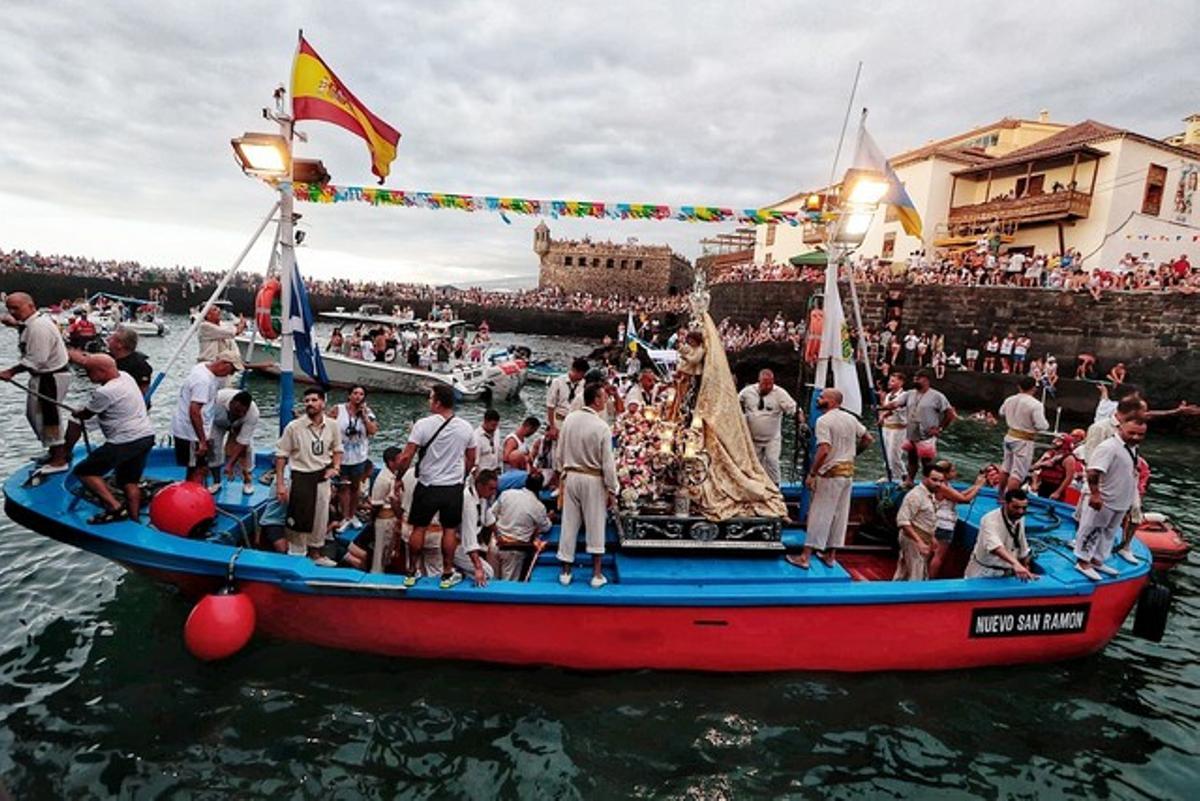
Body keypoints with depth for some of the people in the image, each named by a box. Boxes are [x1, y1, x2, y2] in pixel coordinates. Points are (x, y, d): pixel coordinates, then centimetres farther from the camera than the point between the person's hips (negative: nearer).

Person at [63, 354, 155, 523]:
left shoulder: (105, 393, -17)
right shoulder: (125, 376, 6)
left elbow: (85, 415, 1)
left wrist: (76, 413, 20)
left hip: (125, 442, -9)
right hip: (147, 435, 9)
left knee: (83, 471, 1)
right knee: (129, 481, 18)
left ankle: (115, 507, -8)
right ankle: (134, 519, 20)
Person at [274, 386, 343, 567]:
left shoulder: (332, 425, -5)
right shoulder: (294, 427, -15)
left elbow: (337, 448, 12)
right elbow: (281, 455, -9)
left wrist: (335, 467, -4)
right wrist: (280, 484, -11)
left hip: (322, 477, 4)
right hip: (301, 478, -4)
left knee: (320, 518, 17)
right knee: (299, 519, 2)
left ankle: (315, 552, 38)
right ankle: (297, 556, 19)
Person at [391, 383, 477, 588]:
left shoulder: (423, 424, -12)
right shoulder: (466, 428, -2)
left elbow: (406, 457, -12)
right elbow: (471, 460, 8)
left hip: (427, 486, -2)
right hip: (454, 487, 2)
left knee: (418, 528, 12)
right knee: (450, 530, 11)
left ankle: (411, 573, 21)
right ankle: (447, 575, 17)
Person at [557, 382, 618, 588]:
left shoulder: (569, 419, -3)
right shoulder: (602, 427, -17)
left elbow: (561, 452, 5)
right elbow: (608, 463, -14)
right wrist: (611, 490, -5)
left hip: (571, 476, 4)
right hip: (593, 480, -4)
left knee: (569, 524, 12)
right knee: (595, 526, 8)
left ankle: (565, 572, 21)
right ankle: (596, 575, 16)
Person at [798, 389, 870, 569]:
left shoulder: (824, 420, -15)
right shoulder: (850, 418, 8)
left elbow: (823, 450, -24)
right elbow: (867, 439, 17)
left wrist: (812, 474, -17)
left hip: (831, 473, -7)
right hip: (849, 471, 7)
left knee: (819, 514, -3)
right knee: (840, 514, 11)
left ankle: (806, 556, 0)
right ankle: (831, 555, 20)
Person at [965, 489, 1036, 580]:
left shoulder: (1020, 519, 1)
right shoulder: (990, 520, -23)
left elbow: (1023, 549, 14)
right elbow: (995, 547, -41)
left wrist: (1026, 572, 14)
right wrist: (1015, 564, -54)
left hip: (1006, 575, 6)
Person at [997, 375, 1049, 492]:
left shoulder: (1009, 400, 0)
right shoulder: (1036, 404, -20)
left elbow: (1002, 413, 19)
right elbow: (1042, 425, -23)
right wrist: (1046, 424, -2)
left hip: (1010, 436, 7)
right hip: (1024, 441, -7)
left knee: (1005, 467, 22)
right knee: (1018, 473, -3)